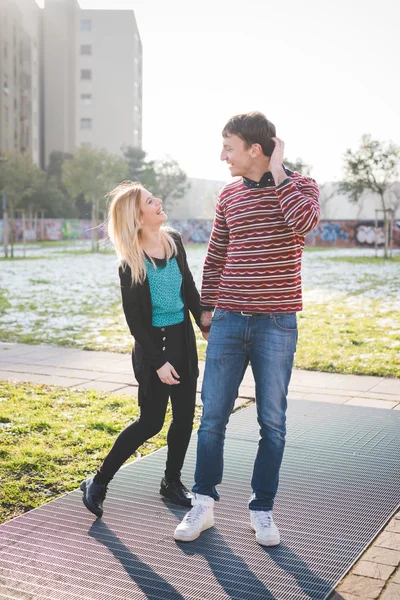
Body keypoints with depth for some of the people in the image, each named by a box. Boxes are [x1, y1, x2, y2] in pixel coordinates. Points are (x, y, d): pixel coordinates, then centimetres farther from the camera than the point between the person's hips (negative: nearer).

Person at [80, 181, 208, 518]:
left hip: (183, 339, 6)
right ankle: (98, 483, 13)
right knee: (151, 422, -2)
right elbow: (135, 320, -14)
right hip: (153, 345, -6)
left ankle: (172, 481, 28)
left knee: (185, 415, 10)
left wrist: (207, 327, 11)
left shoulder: (174, 241, 2)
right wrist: (158, 362, -16)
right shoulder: (131, 264, -16)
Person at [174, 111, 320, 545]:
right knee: (212, 416, 4)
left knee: (272, 421, 5)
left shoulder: (300, 185, -1)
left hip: (277, 323, -3)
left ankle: (262, 510, 20)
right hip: (229, 319, 3)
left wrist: (278, 173, -14)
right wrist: (207, 306, 16)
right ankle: (203, 505, 18)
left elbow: (304, 222, -24)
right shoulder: (229, 195, 9)